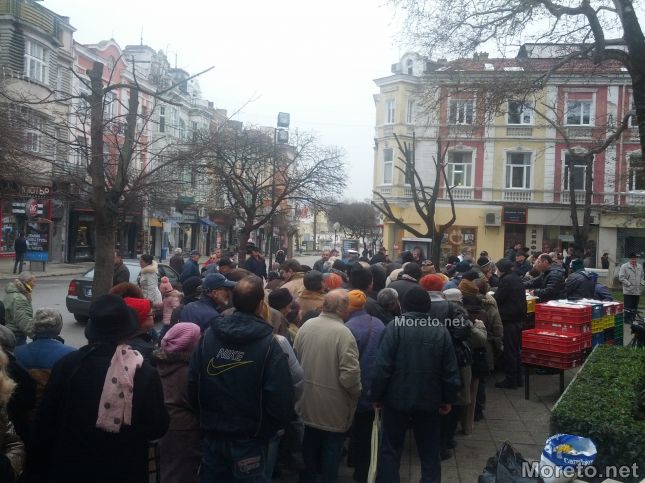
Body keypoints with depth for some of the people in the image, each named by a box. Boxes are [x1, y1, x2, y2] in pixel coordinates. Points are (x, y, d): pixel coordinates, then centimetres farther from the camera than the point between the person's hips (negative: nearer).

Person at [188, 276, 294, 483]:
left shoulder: (209, 335, -6)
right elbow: (280, 396, -19)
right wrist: (276, 426, 0)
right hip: (249, 438, -3)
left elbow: (193, 383, -2)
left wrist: (206, 414, 13)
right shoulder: (268, 343, -18)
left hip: (212, 434, 4)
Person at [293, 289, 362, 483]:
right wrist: (357, 393, -6)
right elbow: (350, 374, -25)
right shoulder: (343, 333, -23)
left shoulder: (306, 326, -7)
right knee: (331, 448, 15)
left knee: (309, 445, 23)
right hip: (333, 404, -5)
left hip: (307, 401, 5)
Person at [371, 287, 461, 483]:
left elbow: (382, 367, -16)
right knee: (429, 452, 17)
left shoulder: (395, 327, -14)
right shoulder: (441, 331, -5)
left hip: (397, 399, -2)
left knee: (390, 450, 12)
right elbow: (450, 371, -2)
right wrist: (448, 399, 10)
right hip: (429, 401, 2)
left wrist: (377, 395, -5)